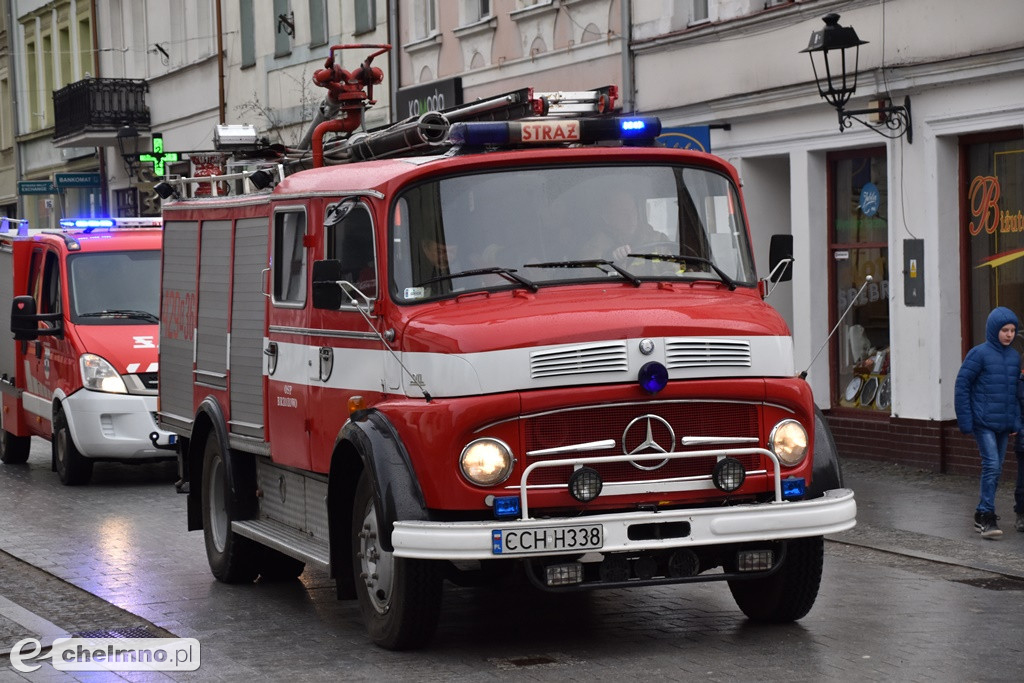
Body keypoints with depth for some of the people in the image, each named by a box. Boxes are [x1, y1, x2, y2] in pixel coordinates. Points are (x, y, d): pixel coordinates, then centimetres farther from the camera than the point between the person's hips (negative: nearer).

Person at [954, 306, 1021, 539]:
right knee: (991, 466, -14)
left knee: (996, 470, 10)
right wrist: (965, 421, -10)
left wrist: (1015, 422, 10)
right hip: (983, 423, -6)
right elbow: (962, 386, -8)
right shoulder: (979, 354, -9)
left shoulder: (1014, 356, 9)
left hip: (1003, 424, 6)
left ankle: (982, 517, 20)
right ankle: (987, 516, -10)